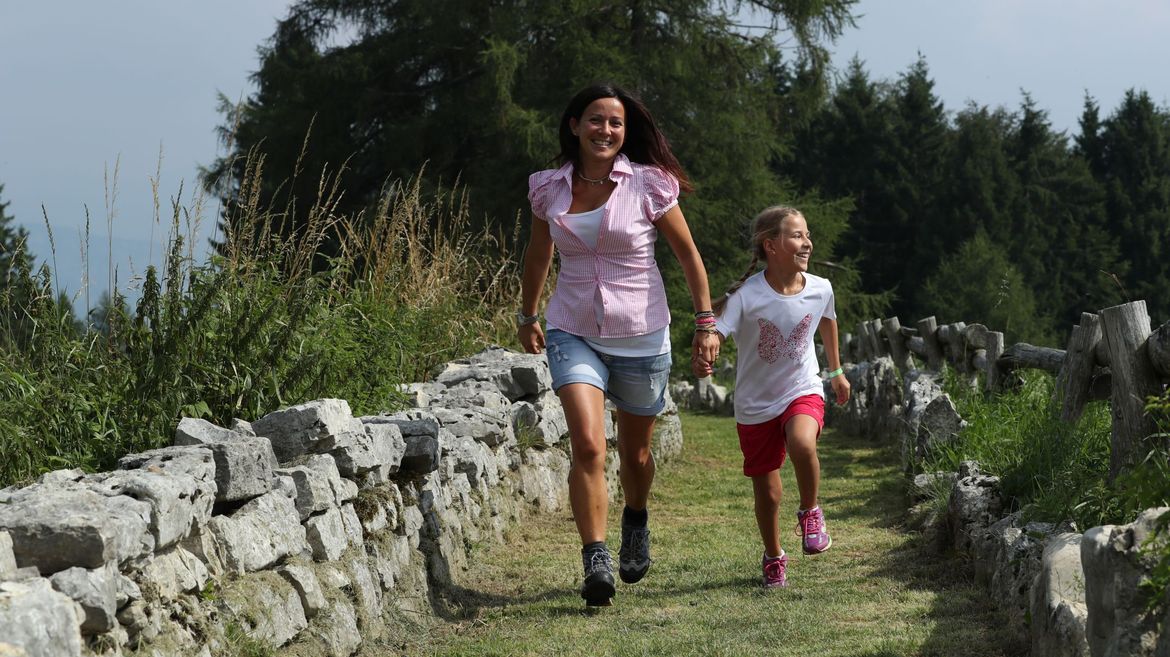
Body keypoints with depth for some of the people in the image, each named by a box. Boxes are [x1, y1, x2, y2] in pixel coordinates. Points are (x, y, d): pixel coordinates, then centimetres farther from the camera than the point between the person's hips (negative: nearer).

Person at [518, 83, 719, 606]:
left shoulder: (648, 185, -8)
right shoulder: (549, 188, -1)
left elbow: (688, 253, 1)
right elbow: (538, 254, 17)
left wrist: (706, 322, -1)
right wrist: (527, 316, 27)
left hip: (640, 337, 0)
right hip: (573, 332, 0)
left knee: (635, 452, 14)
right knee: (588, 445, -20)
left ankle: (636, 520, 46)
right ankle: (595, 562, -21)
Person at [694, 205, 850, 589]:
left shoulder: (819, 289, -8)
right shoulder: (747, 294, -20)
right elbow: (715, 330, -30)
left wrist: (836, 371, 27)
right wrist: (702, 358, -53)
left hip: (803, 390, 1)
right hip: (755, 403, -1)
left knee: (802, 445, -33)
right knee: (767, 495, 7)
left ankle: (810, 512, -5)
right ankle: (774, 558, 35)